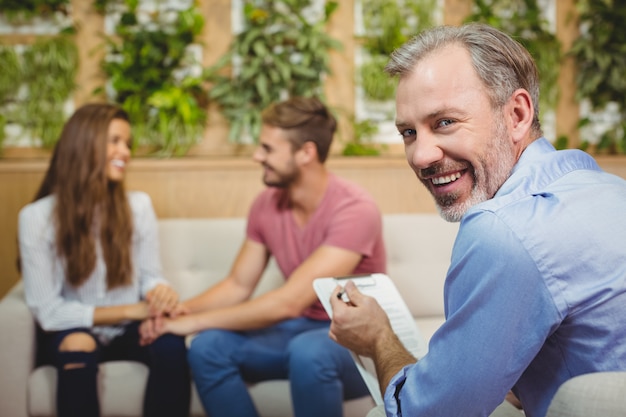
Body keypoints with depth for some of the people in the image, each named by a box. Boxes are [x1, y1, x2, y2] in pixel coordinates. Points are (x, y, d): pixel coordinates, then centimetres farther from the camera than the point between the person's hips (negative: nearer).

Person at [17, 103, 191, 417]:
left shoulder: (138, 205, -1)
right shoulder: (36, 217, -10)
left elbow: (149, 275, 5)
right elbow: (47, 311, -12)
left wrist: (160, 292, -21)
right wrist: (130, 310, -18)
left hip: (128, 332, 2)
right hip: (71, 332, -2)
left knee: (171, 343, -30)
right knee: (78, 349, -36)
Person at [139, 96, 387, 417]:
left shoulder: (354, 210, -24)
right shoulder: (267, 205, -1)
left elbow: (288, 302, -29)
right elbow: (238, 286, 6)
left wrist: (196, 321, -24)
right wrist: (180, 310, -13)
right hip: (300, 328, 6)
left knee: (309, 352, -38)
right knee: (208, 347, -18)